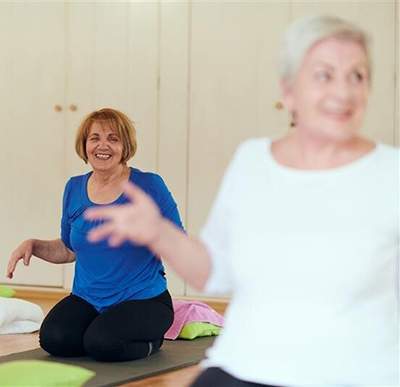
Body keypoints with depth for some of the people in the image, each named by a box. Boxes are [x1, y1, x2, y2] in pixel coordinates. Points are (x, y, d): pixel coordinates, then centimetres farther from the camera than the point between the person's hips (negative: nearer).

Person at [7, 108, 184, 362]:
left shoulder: (149, 186, -8)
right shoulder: (75, 189, 5)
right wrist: (33, 245, 1)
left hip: (142, 298, -4)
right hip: (87, 299, 4)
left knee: (103, 344, -30)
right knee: (53, 339, -23)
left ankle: (151, 338, 3)